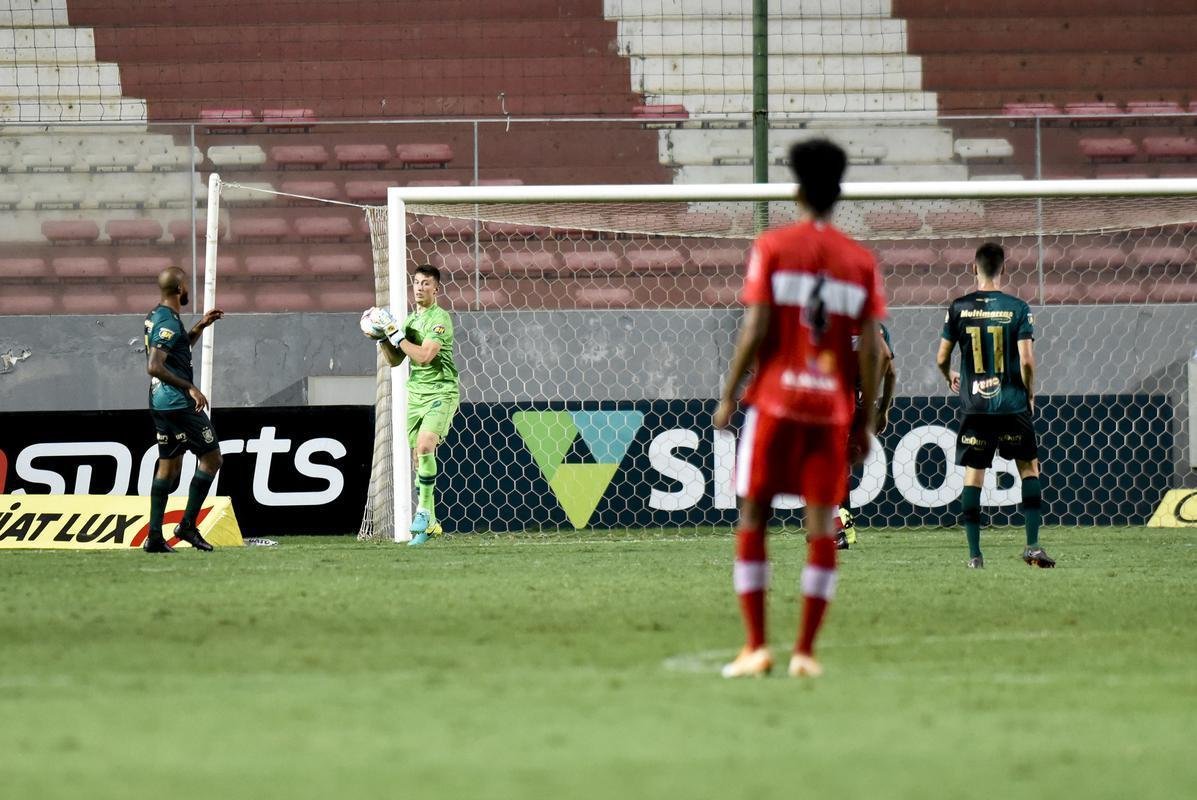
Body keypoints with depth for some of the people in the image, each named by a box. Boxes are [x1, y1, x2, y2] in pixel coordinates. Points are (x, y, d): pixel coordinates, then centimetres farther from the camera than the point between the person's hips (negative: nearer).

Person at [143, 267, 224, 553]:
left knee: (168, 465, 12)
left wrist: (200, 326, 21)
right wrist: (190, 388, -26)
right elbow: (154, 366, -27)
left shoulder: (155, 316, 13)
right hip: (179, 403, -10)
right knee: (211, 459, -1)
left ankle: (154, 536, 7)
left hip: (160, 402, 10)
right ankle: (188, 525, -4)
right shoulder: (169, 323, -18)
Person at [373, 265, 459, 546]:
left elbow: (424, 356, -21)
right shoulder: (410, 319, 15)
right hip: (415, 395, 7)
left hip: (441, 394, -7)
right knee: (418, 457, 4)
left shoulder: (439, 319, -9)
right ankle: (429, 523, 11)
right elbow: (394, 360, 18)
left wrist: (396, 335, -18)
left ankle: (424, 509, -16)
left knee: (424, 446, -26)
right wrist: (382, 339, 2)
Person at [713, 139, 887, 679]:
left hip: (774, 399, -2)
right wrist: (865, 421, 8)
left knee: (753, 518, 5)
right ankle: (805, 651, -1)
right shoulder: (861, 262, 5)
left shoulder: (772, 248, -2)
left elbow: (755, 330, -7)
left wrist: (728, 395, 1)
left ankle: (756, 647, 1)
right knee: (821, 524, 3)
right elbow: (870, 350, 2)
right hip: (832, 406, 2)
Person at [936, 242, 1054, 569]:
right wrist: (1029, 395, 8)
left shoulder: (959, 308, -1)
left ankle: (974, 553, 2)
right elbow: (1026, 361, -10)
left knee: (972, 475, 6)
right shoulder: (1017, 309, -6)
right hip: (1012, 405, -1)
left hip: (973, 406, 1)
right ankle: (1033, 545, 3)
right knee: (1029, 467, 12)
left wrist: (950, 377, 26)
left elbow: (941, 358, 4)